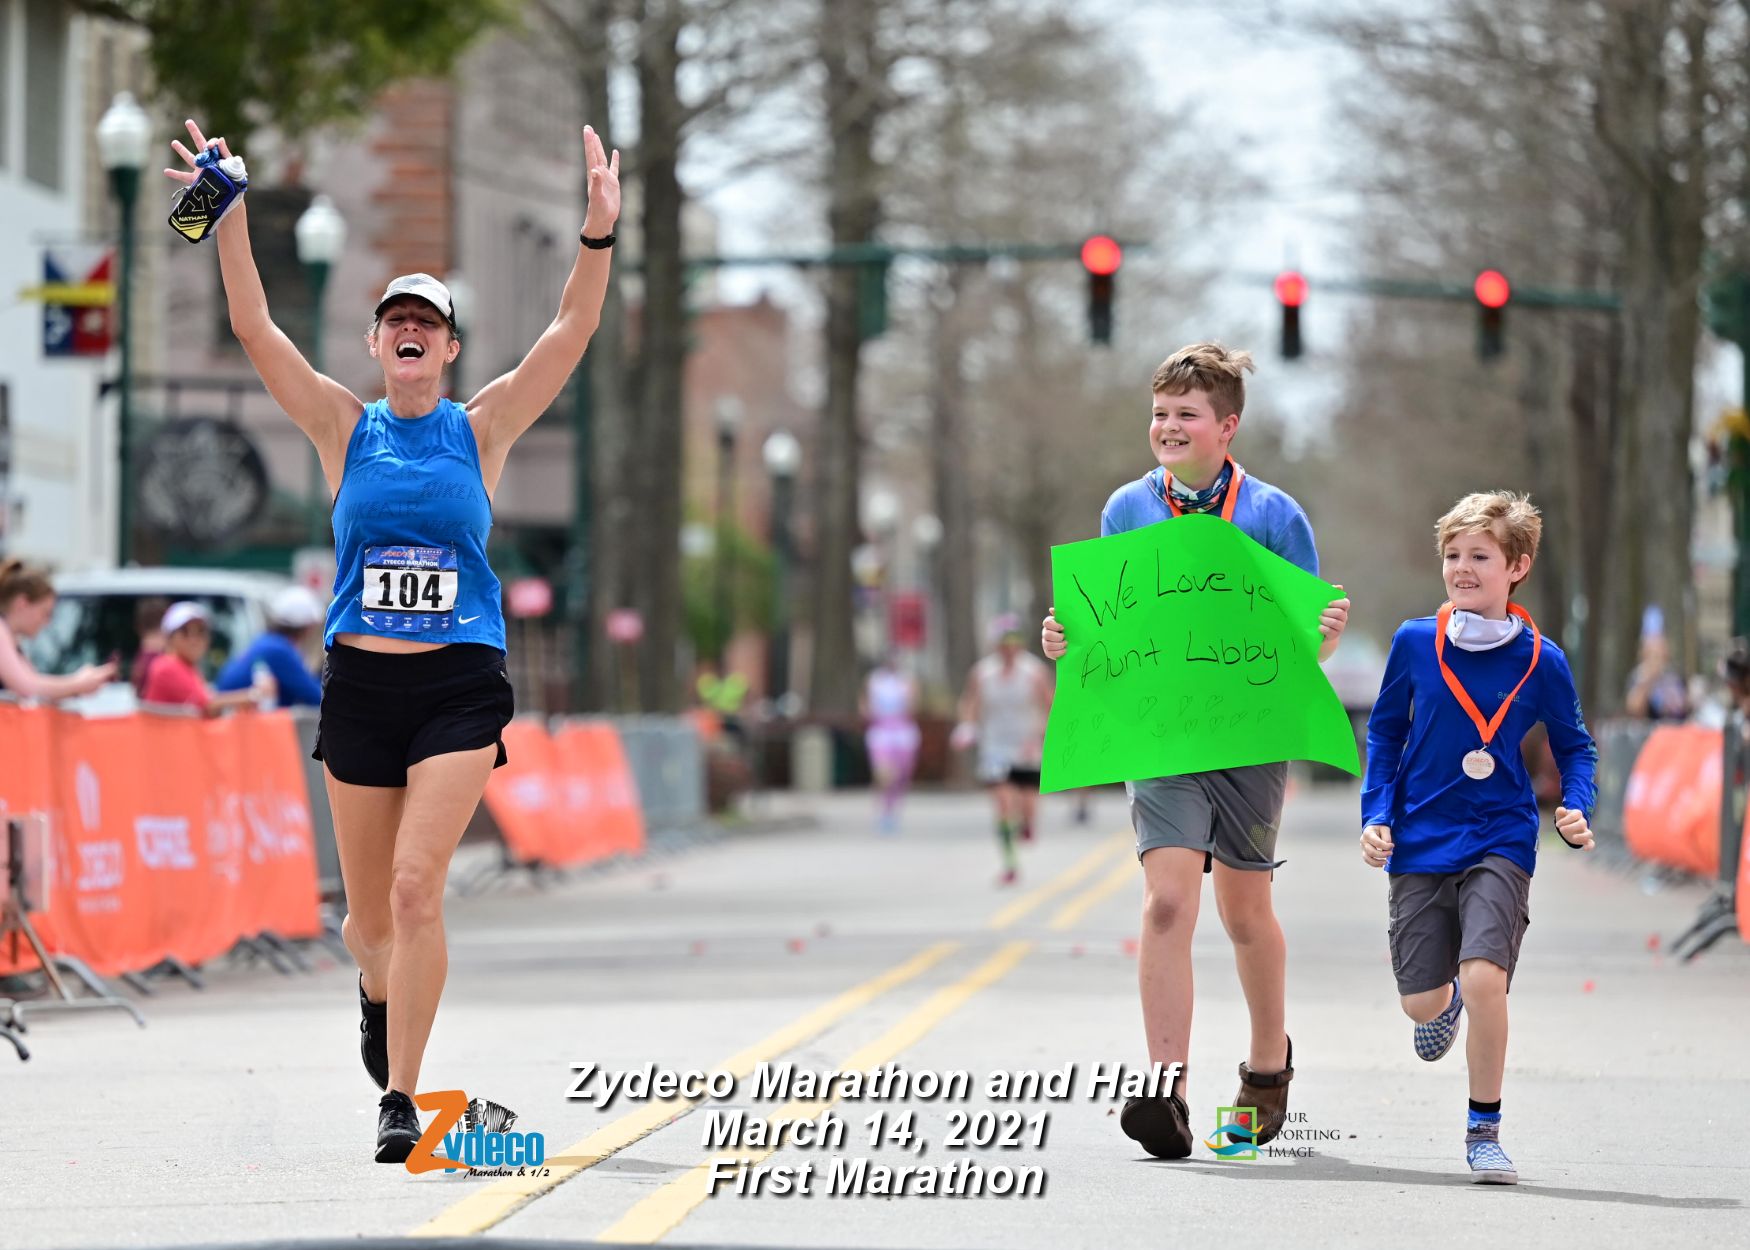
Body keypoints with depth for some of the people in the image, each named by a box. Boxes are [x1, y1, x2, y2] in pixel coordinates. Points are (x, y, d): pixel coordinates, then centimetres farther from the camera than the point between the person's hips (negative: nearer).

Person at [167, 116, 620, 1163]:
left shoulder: (483, 429, 5)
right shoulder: (346, 429, 7)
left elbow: (573, 332, -5)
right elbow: (254, 327, -1)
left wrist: (600, 237, -19)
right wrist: (231, 217, -12)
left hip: (462, 684, -2)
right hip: (360, 682, 2)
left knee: (417, 887, -16)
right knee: (370, 911, 9)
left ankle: (400, 1096, -12)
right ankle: (381, 998, 44)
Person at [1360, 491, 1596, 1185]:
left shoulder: (1541, 661, -5)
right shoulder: (1415, 642, -2)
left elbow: (1575, 748, 9)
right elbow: (1384, 731, 11)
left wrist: (1576, 809, -8)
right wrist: (1376, 815, 2)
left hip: (1499, 846, -2)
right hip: (1420, 843, 2)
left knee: (1484, 977, -21)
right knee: (1421, 1000, 5)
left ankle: (1484, 1130, -4)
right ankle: (1449, 1000, 47)